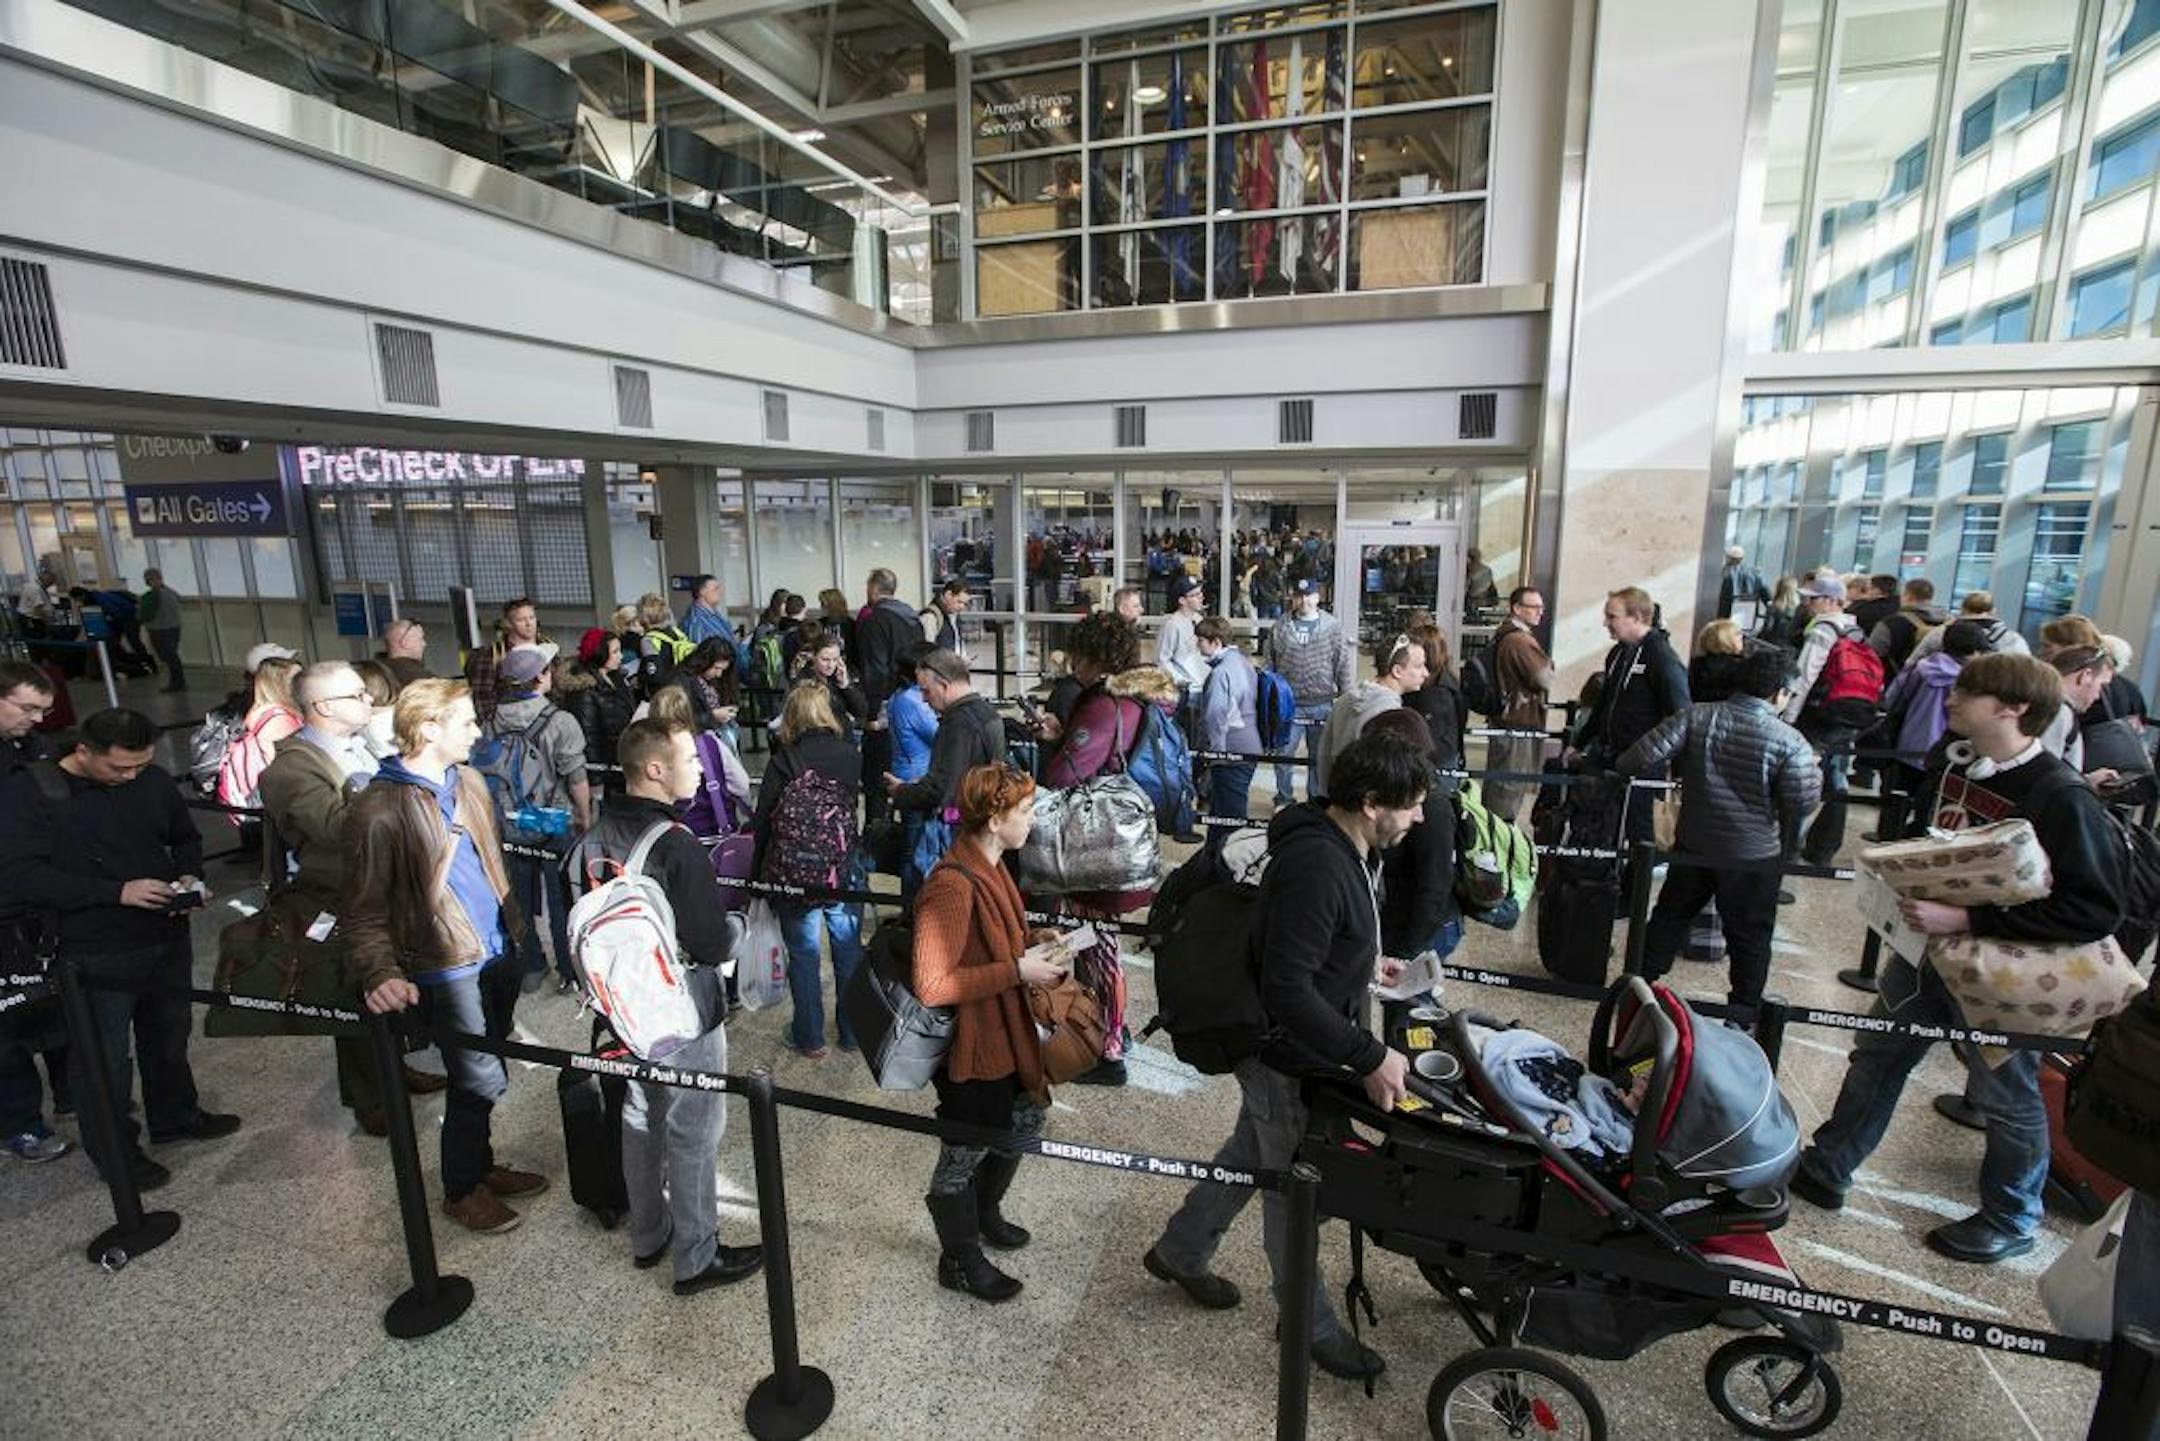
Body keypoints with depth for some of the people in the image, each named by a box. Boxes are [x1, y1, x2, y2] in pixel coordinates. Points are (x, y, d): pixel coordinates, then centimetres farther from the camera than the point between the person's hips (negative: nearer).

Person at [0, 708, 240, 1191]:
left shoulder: (153, 780, 0)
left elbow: (185, 838, 15)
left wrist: (189, 877, -5)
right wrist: (117, 892, -26)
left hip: (167, 938, 5)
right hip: (94, 954, -5)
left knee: (169, 1034, 21)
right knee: (104, 1057, 7)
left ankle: (175, 1117, 42)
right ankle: (114, 1152, 26)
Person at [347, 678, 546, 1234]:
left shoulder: (469, 782, 6)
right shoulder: (378, 809, -17)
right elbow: (365, 909, -14)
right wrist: (380, 972, -27)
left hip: (497, 953, 7)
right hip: (447, 966, -7)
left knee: (483, 1073, 18)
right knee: (482, 1079, 1)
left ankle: (480, 1165, 39)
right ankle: (461, 1190, 24)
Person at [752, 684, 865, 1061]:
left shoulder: (782, 762, -12)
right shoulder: (851, 756, -7)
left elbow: (762, 821, -7)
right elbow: (855, 807, 4)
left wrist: (761, 872, 3)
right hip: (844, 870, 2)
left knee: (803, 955, 12)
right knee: (849, 951, 15)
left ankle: (809, 1039, 24)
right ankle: (853, 1032, 29)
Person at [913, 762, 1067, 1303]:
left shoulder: (989, 866, 0)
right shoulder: (953, 885, -31)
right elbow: (932, 985, -30)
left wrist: (1032, 940, 0)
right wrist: (1017, 971, -27)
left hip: (1003, 1033, 10)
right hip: (968, 1044, -9)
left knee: (1024, 1121, 26)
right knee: (964, 1153, 13)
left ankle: (984, 1213, 53)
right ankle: (960, 1261, 38)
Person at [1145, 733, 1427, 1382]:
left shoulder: (1350, 848, -1)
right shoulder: (1316, 867, -33)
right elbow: (1286, 991, -34)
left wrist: (1363, 962, 10)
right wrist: (1369, 1058, -30)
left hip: (1296, 1047, 10)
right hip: (1287, 1059, -10)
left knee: (1251, 1153, 26)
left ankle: (1179, 1252, 48)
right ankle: (1313, 1327, 36)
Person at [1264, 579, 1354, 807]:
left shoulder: (1334, 628, 2)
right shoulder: (1278, 629, 3)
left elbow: (1343, 666, 3)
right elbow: (1269, 666, 7)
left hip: (1323, 704, 0)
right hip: (1289, 704, 0)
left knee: (1319, 756, 10)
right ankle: (1283, 799, 21)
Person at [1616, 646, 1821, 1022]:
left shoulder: (1696, 717, -10)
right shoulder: (1789, 741, -16)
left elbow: (1645, 757, -15)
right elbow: (1804, 802, -14)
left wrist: (1620, 769, 5)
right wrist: (1815, 771, 5)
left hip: (1694, 844, 3)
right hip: (1754, 855, -3)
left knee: (1671, 915, 20)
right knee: (1749, 936, 13)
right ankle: (1743, 1015, 23)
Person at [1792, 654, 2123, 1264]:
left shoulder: (2061, 796, -23)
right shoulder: (1950, 763, -2)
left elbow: (2097, 909, -26)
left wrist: (1970, 919, -30)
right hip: (1926, 947, 7)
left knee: (2006, 1097, 13)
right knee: (1876, 1056, 16)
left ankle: (2010, 1224, 36)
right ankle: (1826, 1169, 32)